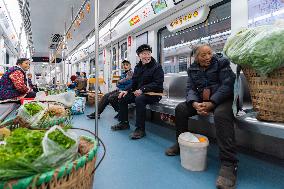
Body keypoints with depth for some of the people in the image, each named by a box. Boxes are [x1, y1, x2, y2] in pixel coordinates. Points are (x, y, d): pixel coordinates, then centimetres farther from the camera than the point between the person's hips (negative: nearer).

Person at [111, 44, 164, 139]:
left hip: (153, 93, -7)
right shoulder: (137, 67, 13)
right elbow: (134, 83, 15)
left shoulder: (157, 67, -8)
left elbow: (158, 84, -19)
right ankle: (124, 123, 14)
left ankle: (140, 129, -26)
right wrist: (126, 90, -5)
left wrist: (142, 89, -28)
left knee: (139, 99, -35)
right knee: (122, 98, 0)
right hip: (139, 92, 8)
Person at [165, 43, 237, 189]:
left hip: (222, 99, -5)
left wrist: (211, 103, -27)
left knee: (221, 114, -35)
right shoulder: (192, 69, 9)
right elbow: (190, 89, 0)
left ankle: (228, 163, -32)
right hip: (201, 100, 5)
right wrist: (195, 103, -22)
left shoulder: (221, 62, -4)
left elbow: (227, 84, -15)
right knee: (180, 109, -8)